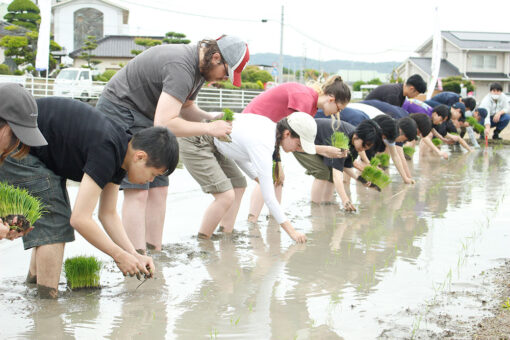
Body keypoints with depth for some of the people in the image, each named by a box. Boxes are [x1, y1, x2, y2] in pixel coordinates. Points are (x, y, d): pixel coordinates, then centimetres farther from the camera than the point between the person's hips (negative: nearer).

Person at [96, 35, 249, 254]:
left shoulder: (199, 66, 5)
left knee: (158, 188, 3)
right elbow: (164, 123, -33)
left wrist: (211, 117, 1)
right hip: (120, 113, -10)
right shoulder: (181, 68, -27)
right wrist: (208, 129, -24)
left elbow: (186, 107, 20)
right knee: (137, 191, -17)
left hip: (143, 117, 10)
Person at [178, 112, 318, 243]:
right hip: (194, 143, -10)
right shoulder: (263, 145, -25)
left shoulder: (269, 126, 1)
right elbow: (268, 197, -23)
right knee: (226, 196, -17)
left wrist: (257, 178, 7)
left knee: (238, 184, 13)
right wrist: (291, 231, -20)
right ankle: (202, 240, -2)